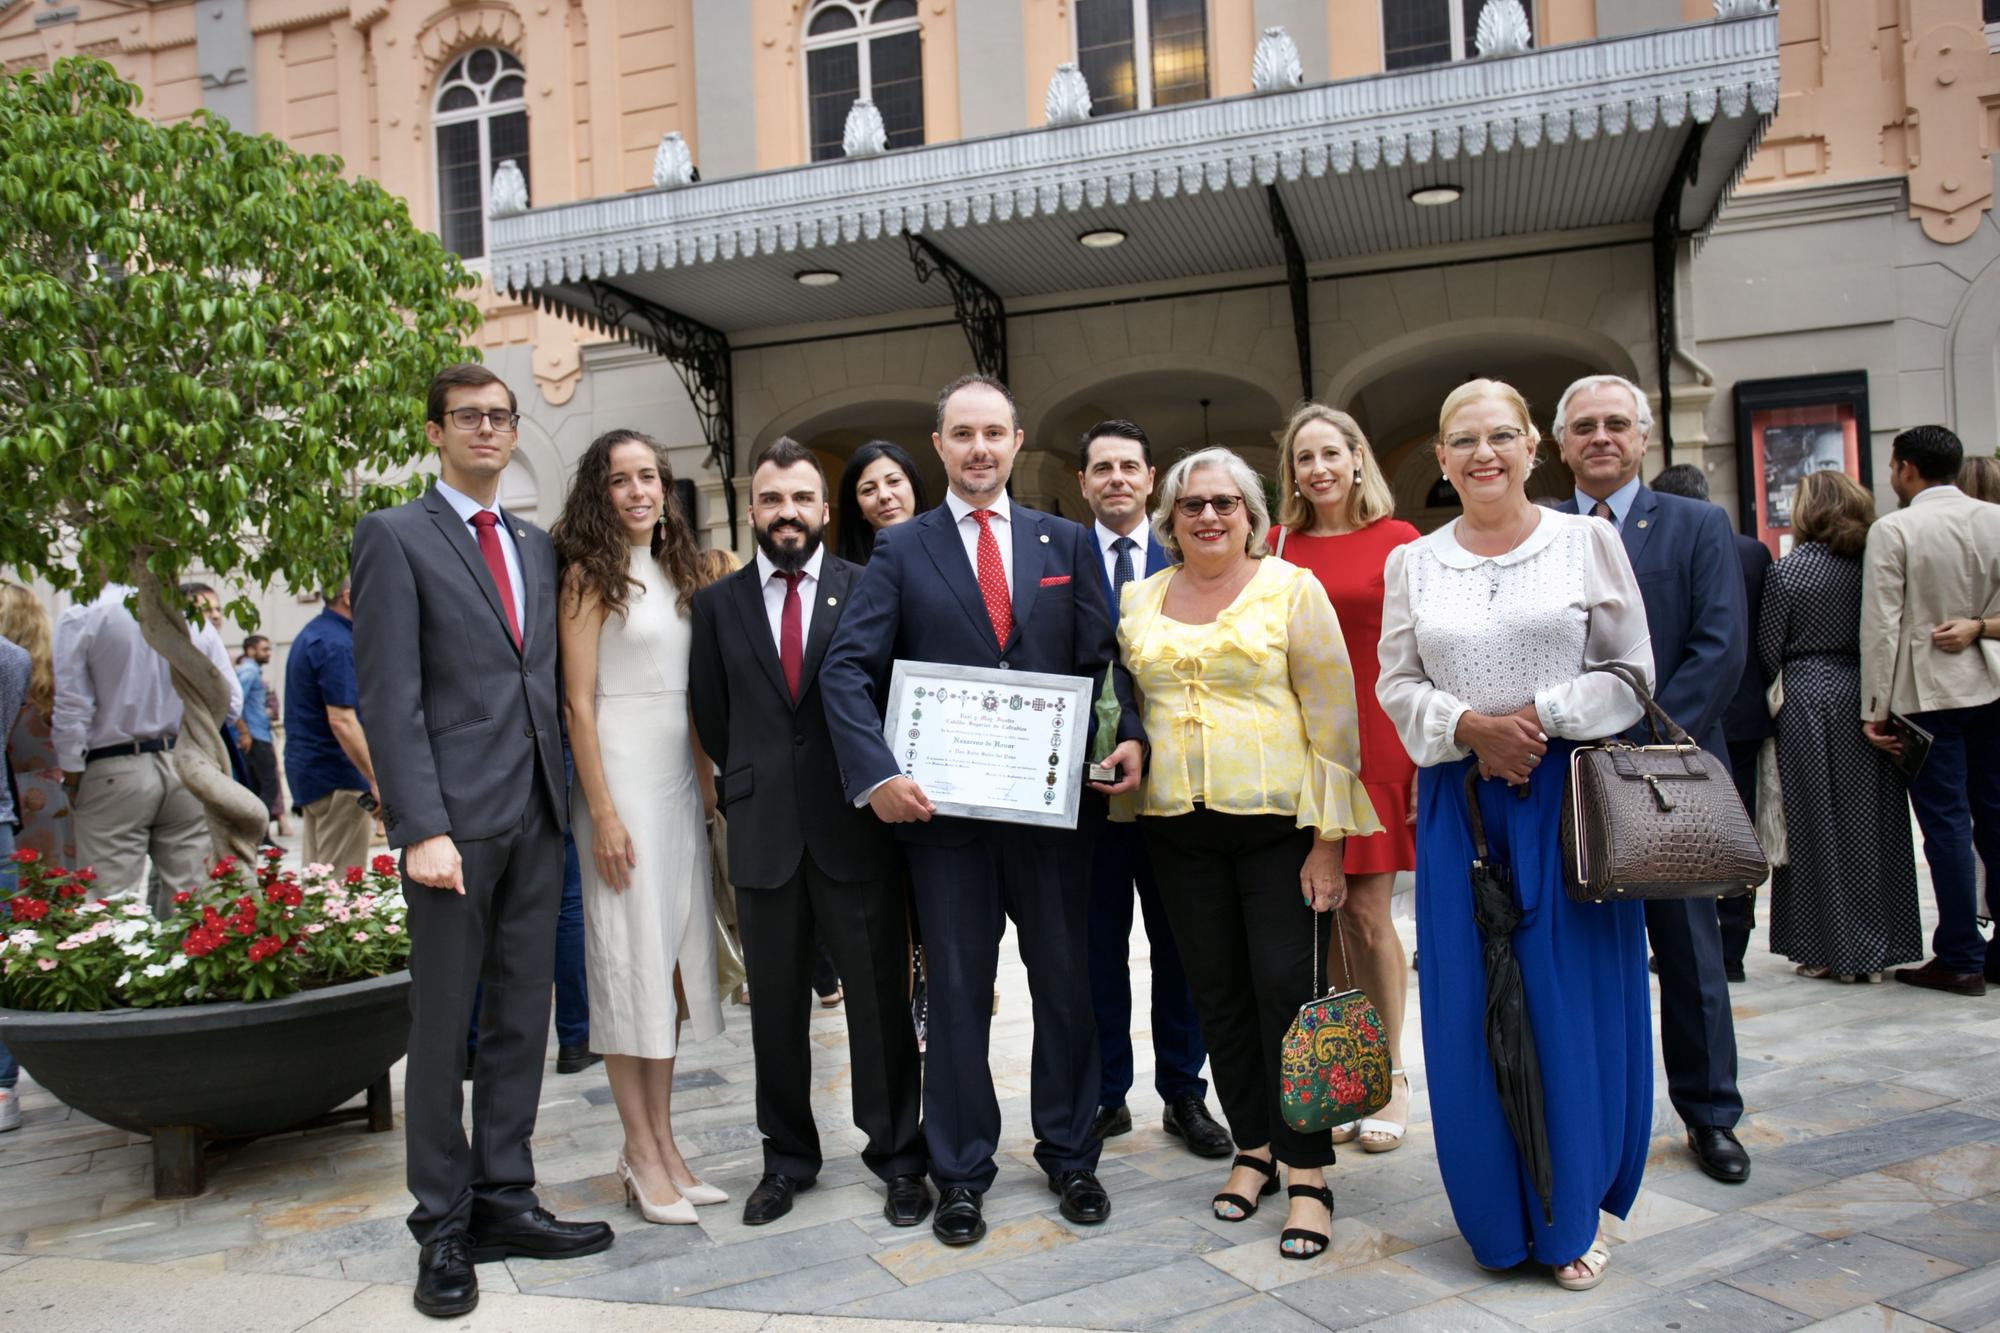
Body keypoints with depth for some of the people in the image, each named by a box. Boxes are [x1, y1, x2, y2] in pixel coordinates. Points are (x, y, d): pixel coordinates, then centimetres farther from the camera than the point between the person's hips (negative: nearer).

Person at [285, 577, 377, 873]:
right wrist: (377, 780, -23)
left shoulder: (313, 633, 14)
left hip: (308, 768, 10)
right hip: (337, 775, -10)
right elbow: (341, 720, -24)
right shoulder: (337, 643, -17)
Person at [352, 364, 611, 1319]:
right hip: (456, 816, -6)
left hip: (538, 812, 6)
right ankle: (443, 1226, 16)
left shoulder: (535, 547, 16)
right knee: (443, 1025, 4)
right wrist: (422, 828, -17)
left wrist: (563, 795, 6)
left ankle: (504, 1201, 23)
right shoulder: (396, 537, -2)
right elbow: (389, 696, -10)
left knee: (522, 1017, 11)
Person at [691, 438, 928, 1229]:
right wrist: (751, 787, 8)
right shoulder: (718, 604, 8)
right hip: (763, 833, 2)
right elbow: (713, 718, 12)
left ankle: (897, 1155, 20)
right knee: (775, 1006, 11)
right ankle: (788, 1159, 26)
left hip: (855, 829, -2)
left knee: (880, 999, 5)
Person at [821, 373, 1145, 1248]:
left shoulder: (1066, 543, 8)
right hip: (943, 806, -1)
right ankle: (961, 1174, 23)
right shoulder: (901, 550, 3)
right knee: (957, 992, 9)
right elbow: (847, 670, -5)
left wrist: (1127, 738, -13)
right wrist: (877, 774, -18)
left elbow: (1102, 660, 5)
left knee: (1065, 980, 12)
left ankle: (1070, 1156, 30)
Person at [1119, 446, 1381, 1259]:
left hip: (1275, 819, -4)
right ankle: (1252, 1148, 26)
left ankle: (1308, 1175, 7)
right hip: (1178, 825, 4)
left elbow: (1331, 715, -6)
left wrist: (1328, 838, -10)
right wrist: (1122, 766, 7)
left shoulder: (1291, 589, -3)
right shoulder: (1140, 601, 9)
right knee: (1217, 993, 10)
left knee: (1285, 988, -5)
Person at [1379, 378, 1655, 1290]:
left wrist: (1541, 716, -13)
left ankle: (1571, 1217, 20)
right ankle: (1499, 1218, 21)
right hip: (1459, 801, 2)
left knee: (1572, 1006, 2)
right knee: (1469, 1012, 4)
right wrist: (1469, 726, -11)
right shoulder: (1412, 564, 9)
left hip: (1568, 790, -2)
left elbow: (1631, 671, 1)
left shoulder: (1588, 542, 3)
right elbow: (1397, 685, 6)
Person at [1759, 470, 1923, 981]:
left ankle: (1829, 949, 9)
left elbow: (1769, 651, -6)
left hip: (1809, 703, -3)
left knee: (1818, 825, 5)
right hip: (1868, 700, 3)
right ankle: (1875, 946, 15)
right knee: (1871, 823, 10)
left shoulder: (1787, 571, -8)